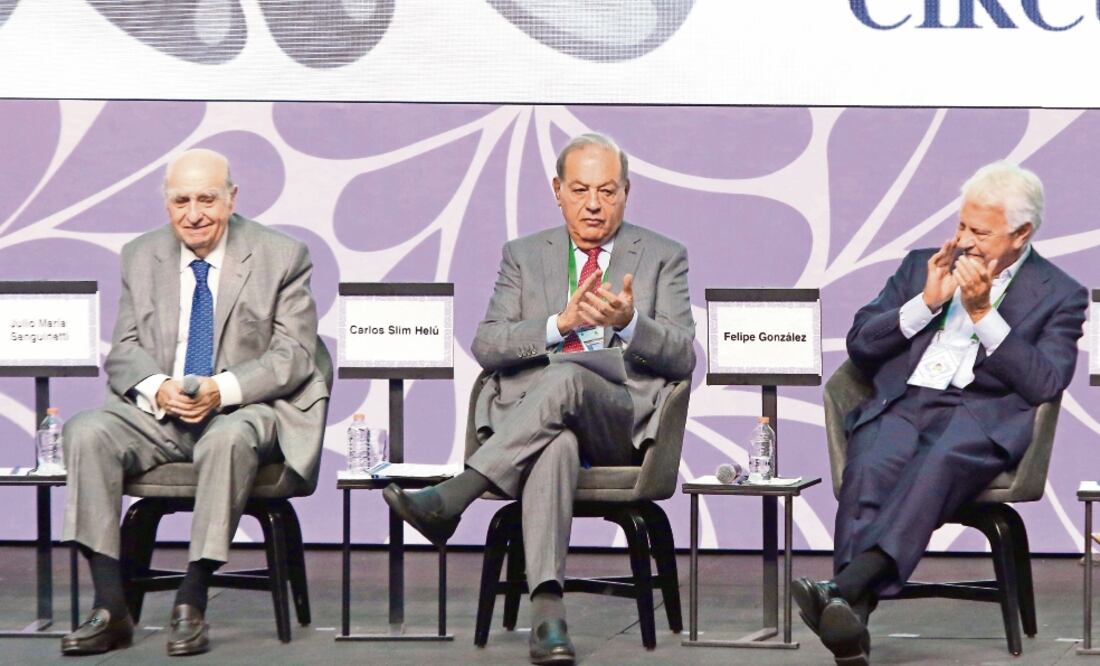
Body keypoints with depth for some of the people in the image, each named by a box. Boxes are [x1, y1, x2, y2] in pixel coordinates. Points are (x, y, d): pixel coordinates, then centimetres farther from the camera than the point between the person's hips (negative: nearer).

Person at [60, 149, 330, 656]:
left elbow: (294, 356, -4)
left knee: (228, 439, -39)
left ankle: (191, 605, -32)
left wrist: (222, 390, -20)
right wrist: (157, 388, -14)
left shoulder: (281, 257, 1)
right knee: (86, 433, -25)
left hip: (244, 410, -3)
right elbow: (123, 349, 10)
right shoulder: (141, 257, 12)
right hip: (158, 412, 4)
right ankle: (109, 609, -26)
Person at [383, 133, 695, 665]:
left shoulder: (663, 258, 17)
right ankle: (546, 610, -54)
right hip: (526, 417, 1)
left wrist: (628, 322, -16)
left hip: (620, 419, -1)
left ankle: (449, 499, -44)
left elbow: (682, 357, 4)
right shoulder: (523, 256, 21)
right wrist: (561, 323, -10)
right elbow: (486, 346, 7)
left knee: (565, 378, -37)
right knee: (556, 442, -39)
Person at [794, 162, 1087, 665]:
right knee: (871, 468, -33)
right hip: (902, 403, 3)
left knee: (939, 461, -39)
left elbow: (1044, 385, -2)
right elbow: (859, 345, 17)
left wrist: (983, 313, -6)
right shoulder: (922, 266, 25)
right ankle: (852, 612, -51)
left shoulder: (1060, 295, 14)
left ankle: (845, 587, -56)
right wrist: (927, 303, 3)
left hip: (982, 416, -3)